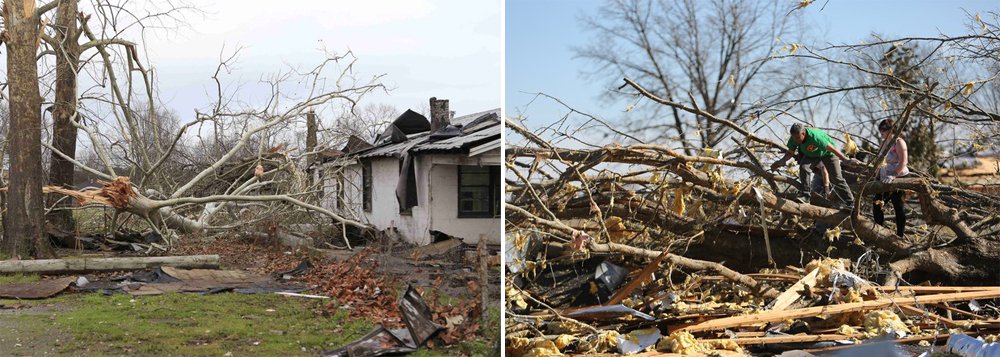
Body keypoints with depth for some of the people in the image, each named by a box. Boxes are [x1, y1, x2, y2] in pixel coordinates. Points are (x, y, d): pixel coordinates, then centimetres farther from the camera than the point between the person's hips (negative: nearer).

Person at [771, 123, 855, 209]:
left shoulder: (814, 136, -42)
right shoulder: (794, 139, -24)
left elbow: (831, 148, -36)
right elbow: (790, 152, -8)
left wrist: (847, 160, -33)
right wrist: (781, 162, -24)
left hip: (827, 153, -5)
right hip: (811, 155, 5)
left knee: (836, 178, -5)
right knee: (803, 167, -25)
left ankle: (849, 203, 5)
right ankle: (805, 195, -14)